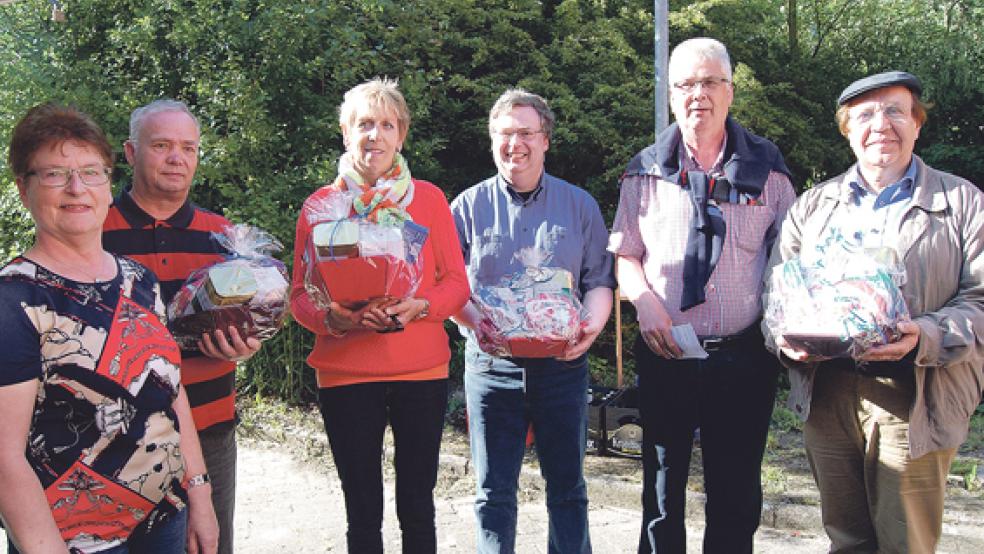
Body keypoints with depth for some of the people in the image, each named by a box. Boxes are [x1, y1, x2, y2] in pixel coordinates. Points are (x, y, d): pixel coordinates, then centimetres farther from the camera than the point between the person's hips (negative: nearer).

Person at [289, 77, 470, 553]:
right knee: (363, 509, 6)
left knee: (417, 505, 7)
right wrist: (333, 318, -16)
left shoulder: (429, 198, 5)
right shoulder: (319, 205, 4)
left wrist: (418, 307, -15)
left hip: (421, 369, 1)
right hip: (345, 374, 0)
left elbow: (457, 282, 5)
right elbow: (300, 294, 5)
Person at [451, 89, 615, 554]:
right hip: (491, 363, 0)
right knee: (493, 491, 7)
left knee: (567, 487, 9)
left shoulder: (579, 205, 7)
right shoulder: (469, 206, 5)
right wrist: (472, 319, -18)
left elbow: (600, 280, 6)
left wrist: (593, 324, -14)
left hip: (561, 362, 1)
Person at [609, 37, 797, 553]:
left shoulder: (766, 166, 4)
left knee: (737, 493, 10)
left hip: (744, 356, 0)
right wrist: (645, 302, -11)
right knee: (662, 490, 12)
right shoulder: (646, 171, 4)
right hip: (665, 353, 0)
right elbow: (624, 254, 7)